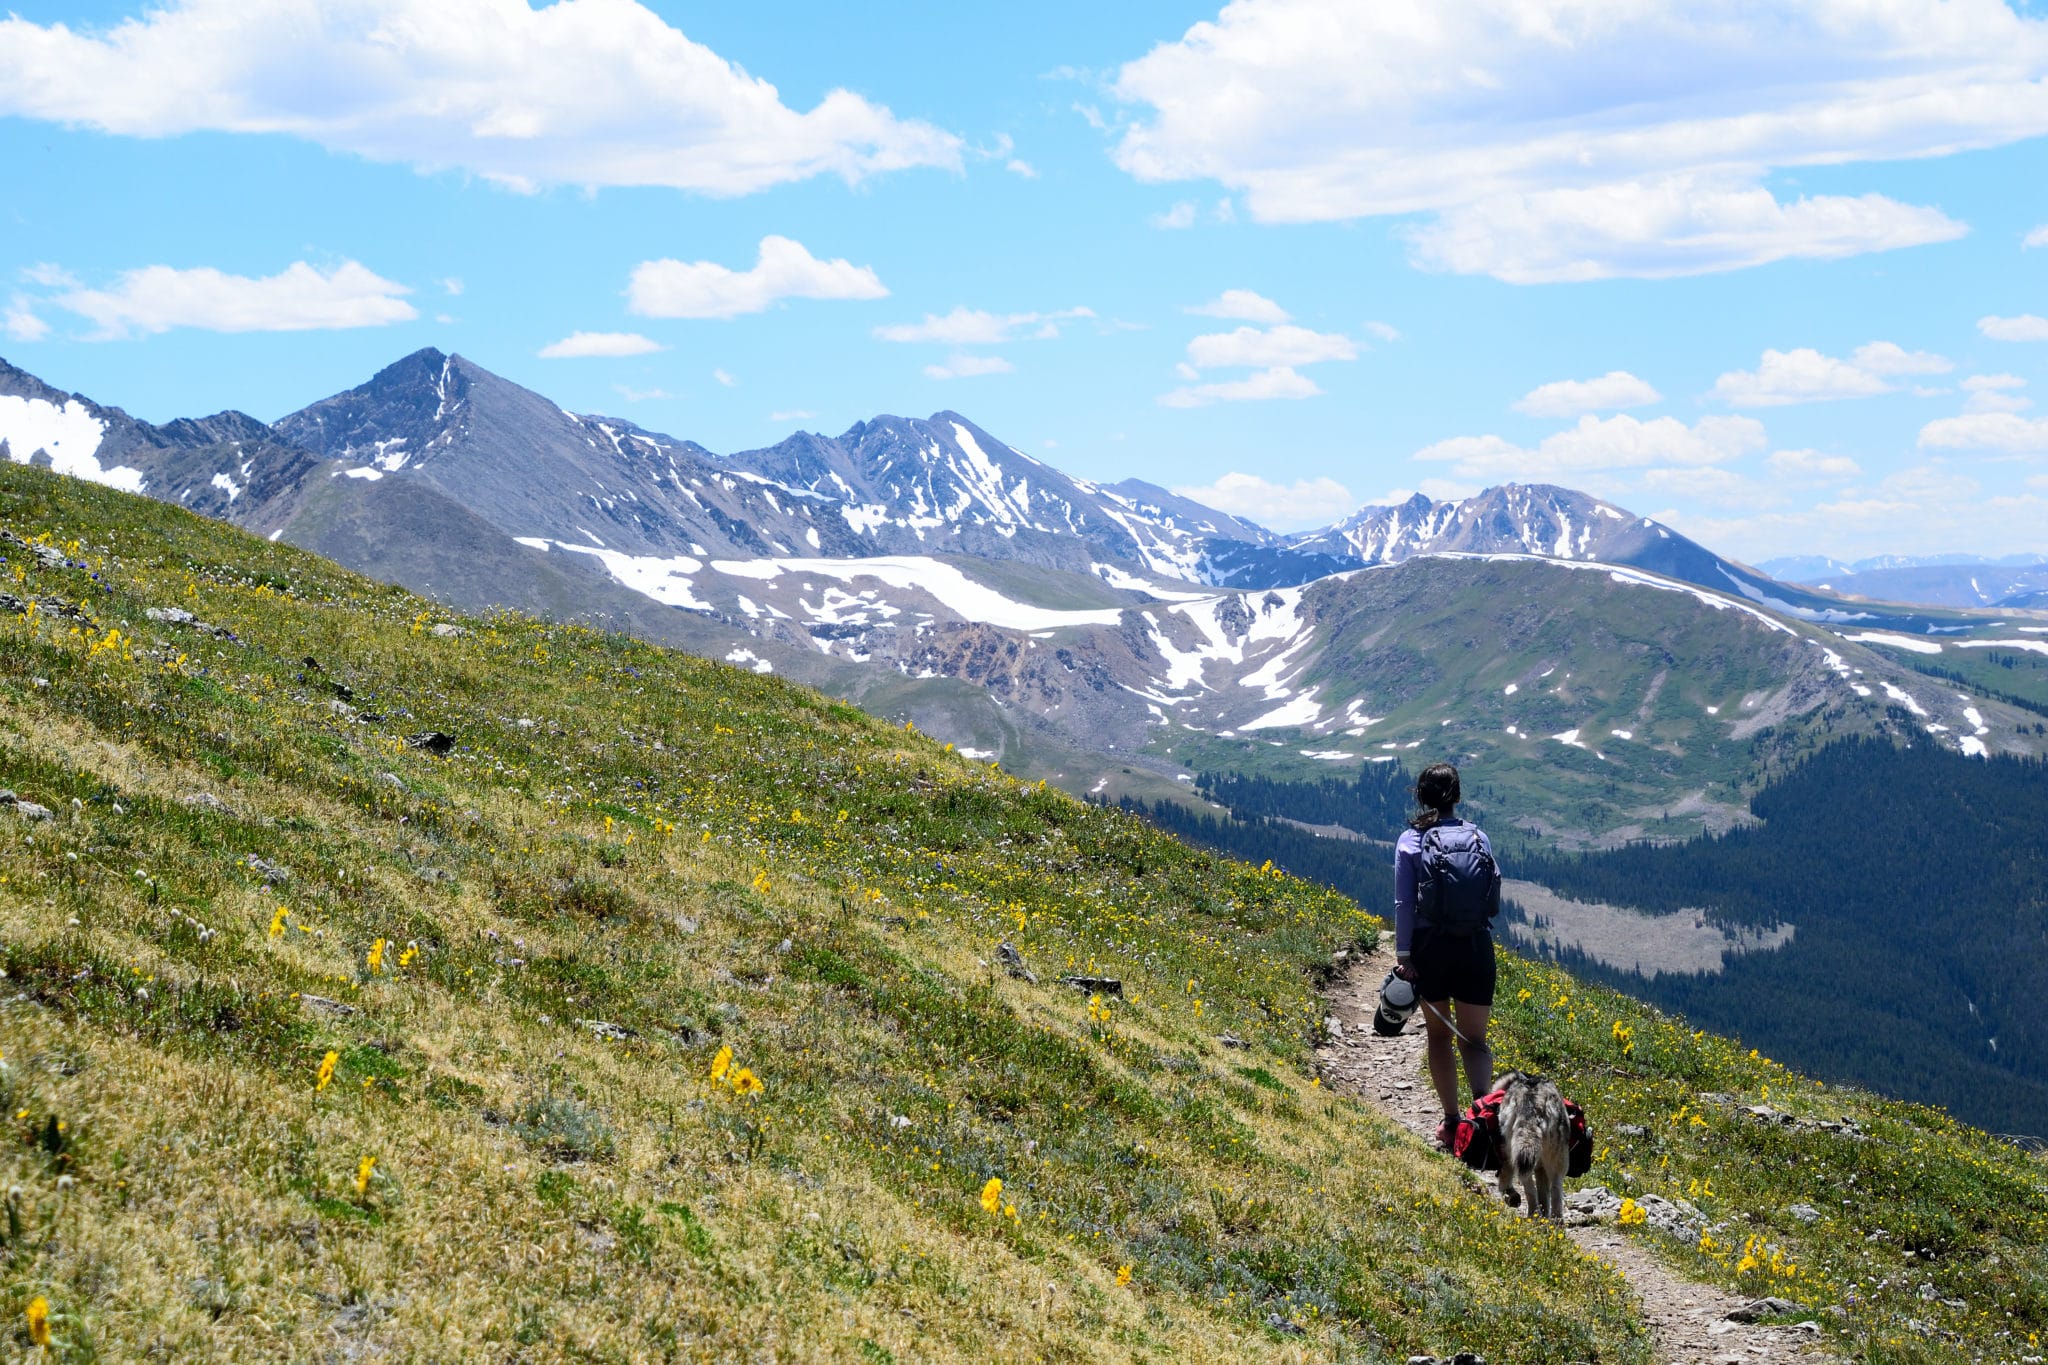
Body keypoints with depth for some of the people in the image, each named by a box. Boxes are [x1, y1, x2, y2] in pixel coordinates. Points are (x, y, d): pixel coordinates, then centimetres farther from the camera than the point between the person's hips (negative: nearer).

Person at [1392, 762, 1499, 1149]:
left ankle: (1452, 1121, 14)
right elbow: (1493, 896, 4)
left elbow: (1404, 903, -8)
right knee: (1474, 1039, 7)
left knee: (1439, 1034, 15)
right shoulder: (1479, 837, 2)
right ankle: (1482, 1098, -21)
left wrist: (1403, 955, -5)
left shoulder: (1411, 841, -4)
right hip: (1476, 945, 1)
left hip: (1431, 947, -1)